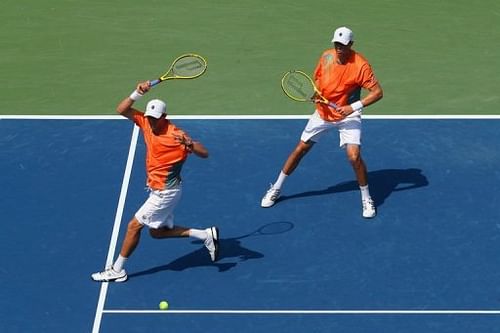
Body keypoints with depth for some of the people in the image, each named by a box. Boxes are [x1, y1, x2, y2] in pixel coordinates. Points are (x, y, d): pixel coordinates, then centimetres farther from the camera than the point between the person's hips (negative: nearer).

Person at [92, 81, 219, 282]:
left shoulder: (175, 135, -24)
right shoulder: (146, 122, -3)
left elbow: (204, 154, -27)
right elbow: (121, 110, -4)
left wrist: (189, 144, -47)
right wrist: (137, 93, -18)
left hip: (165, 192, -9)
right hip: (158, 190, 9)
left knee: (134, 226, -3)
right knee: (157, 232, 17)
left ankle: (117, 271, 10)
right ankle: (206, 235, 19)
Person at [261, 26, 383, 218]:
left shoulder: (360, 65, -23)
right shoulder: (326, 56, -7)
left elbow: (378, 92, -23)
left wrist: (353, 107, -31)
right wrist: (315, 91, -12)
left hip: (347, 116, -4)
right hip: (323, 112, 4)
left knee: (354, 156, -19)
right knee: (300, 149, 8)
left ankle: (366, 199, 3)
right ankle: (276, 189, 24)